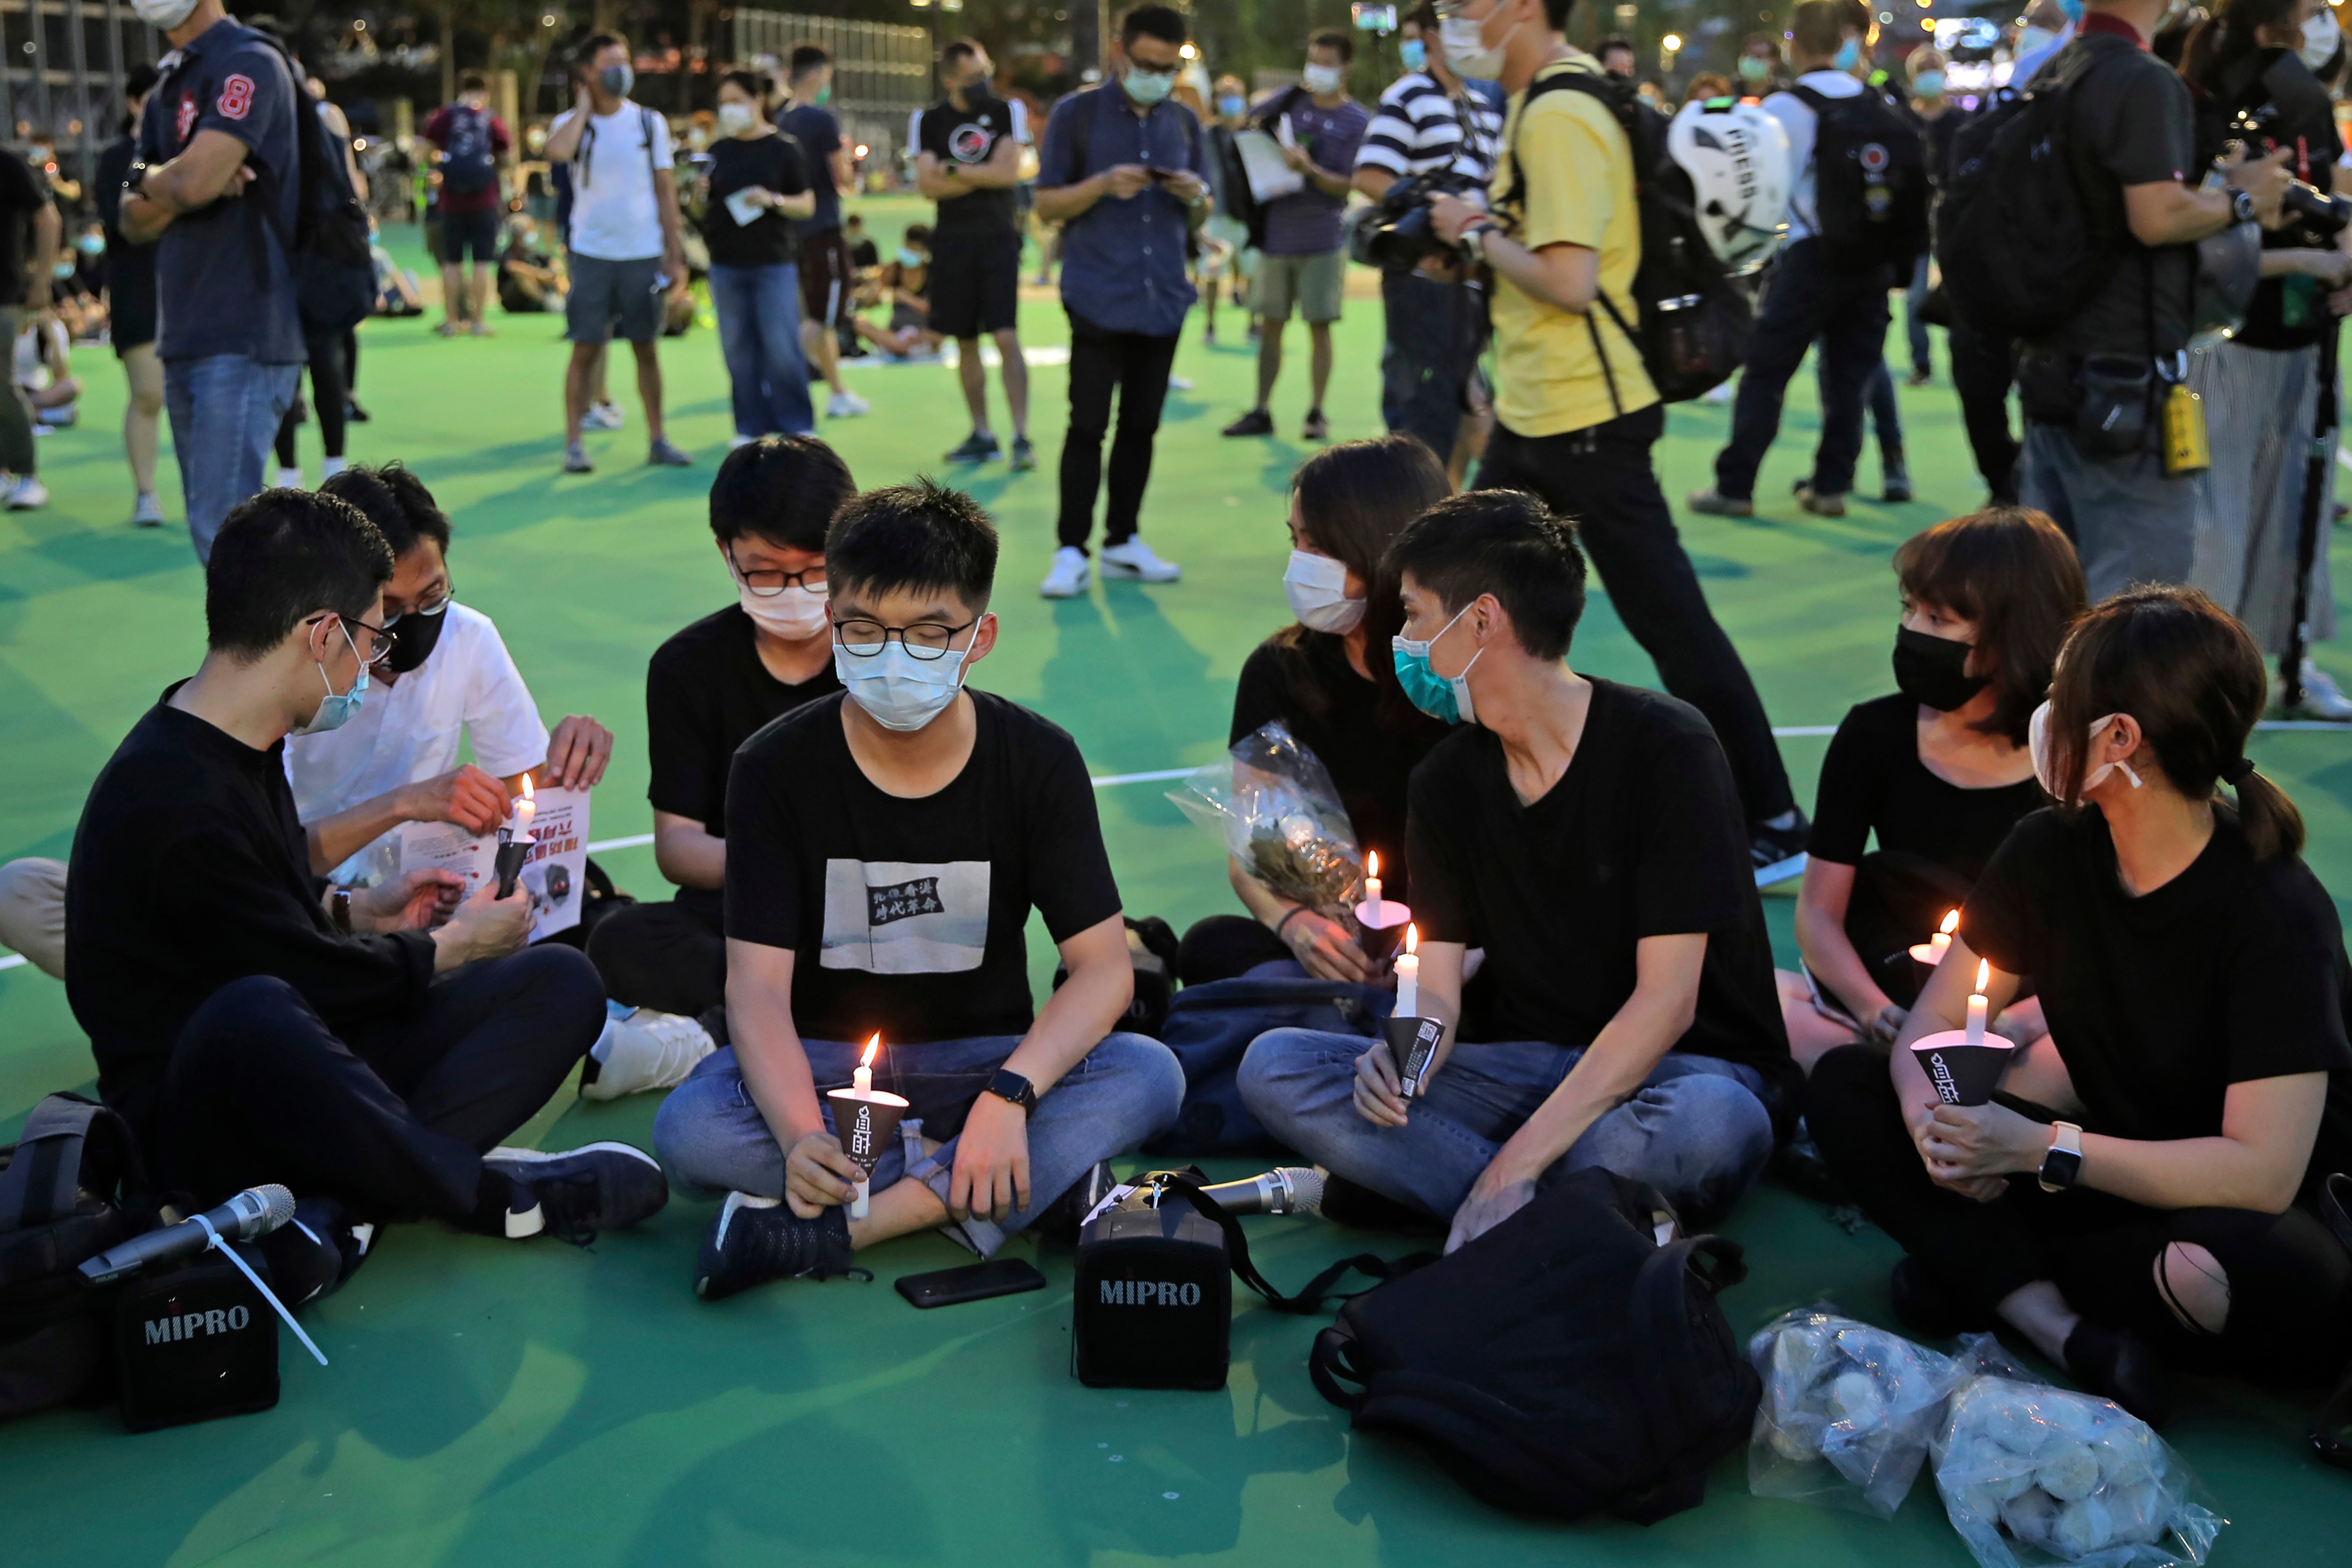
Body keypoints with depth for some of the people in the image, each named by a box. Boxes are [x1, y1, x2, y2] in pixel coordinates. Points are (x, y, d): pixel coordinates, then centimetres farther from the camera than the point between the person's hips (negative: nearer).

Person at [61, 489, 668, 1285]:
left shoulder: (241, 748, 8)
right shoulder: (174, 801, -22)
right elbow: (313, 979, -15)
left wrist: (357, 909, 19)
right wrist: (453, 943, 1)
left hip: (309, 1069, 9)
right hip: (192, 1120, -9)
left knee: (561, 982, -6)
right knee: (254, 1014, -45)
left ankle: (354, 1196, -24)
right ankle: (486, 1190, -23)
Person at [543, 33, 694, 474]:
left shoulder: (649, 123, 5)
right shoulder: (573, 123, 0)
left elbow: (665, 190, 7)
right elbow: (558, 151, -25)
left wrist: (676, 255, 2)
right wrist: (585, 105, -11)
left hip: (644, 253, 2)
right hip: (592, 252, -2)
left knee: (646, 348, 8)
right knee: (586, 350, -1)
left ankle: (657, 440, 16)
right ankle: (573, 444, 4)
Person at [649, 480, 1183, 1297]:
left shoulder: (1038, 760, -9)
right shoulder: (775, 767, -11)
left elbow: (1104, 967, -14)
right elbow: (759, 986, -18)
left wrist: (1008, 1094, -32)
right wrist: (800, 1137, -38)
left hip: (980, 1054, 1)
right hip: (819, 1058, -1)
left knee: (1150, 1076, -28)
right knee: (687, 1130, -32)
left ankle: (829, 1229, -30)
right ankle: (986, 1188, -22)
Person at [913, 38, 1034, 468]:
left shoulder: (1007, 112, 1)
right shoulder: (929, 121, 3)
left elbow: (1009, 172, -11)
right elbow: (927, 185, -7)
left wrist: (953, 171, -10)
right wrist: (984, 177, -11)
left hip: (999, 239, -2)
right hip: (953, 243, 2)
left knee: (1007, 339, -12)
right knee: (966, 344, 7)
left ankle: (1021, 437, -12)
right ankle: (983, 435, 17)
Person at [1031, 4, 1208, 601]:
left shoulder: (1184, 123, 11)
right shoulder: (1076, 115, -1)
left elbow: (1199, 218, 16)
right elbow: (1047, 206, -2)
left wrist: (1197, 197, -7)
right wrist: (1103, 185, -19)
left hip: (1164, 299, 4)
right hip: (1098, 300, -4)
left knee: (1141, 426, 8)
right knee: (1088, 426, -6)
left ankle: (1122, 542, 17)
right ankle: (1071, 551, -2)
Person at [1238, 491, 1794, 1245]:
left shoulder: (1665, 747, -14)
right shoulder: (1445, 781, 4)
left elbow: (1666, 1000, -19)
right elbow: (1437, 991, 2)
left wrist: (1514, 1164, -24)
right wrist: (1406, 1056, -24)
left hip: (1675, 1067, -5)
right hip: (1521, 1066, 5)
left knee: (1707, 1124, -42)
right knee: (1273, 1065, -17)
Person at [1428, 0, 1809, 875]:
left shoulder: (1558, 117, -19)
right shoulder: (1550, 101, 11)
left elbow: (1569, 280, -26)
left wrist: (1477, 233, -13)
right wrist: (1471, 240, 6)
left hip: (1584, 421, -10)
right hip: (1529, 415, 10)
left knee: (1671, 626, -3)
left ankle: (1773, 827, 7)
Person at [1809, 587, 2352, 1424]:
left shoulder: (2277, 912, -23)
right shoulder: (2051, 853, -4)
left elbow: (2261, 1173, -29)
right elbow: (1932, 1024, 0)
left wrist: (2040, 1148, -30)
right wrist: (1933, 1120, -24)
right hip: (2114, 1170, 6)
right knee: (1844, 1086, -9)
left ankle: (1984, 1270, -18)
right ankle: (2070, 1336, -23)